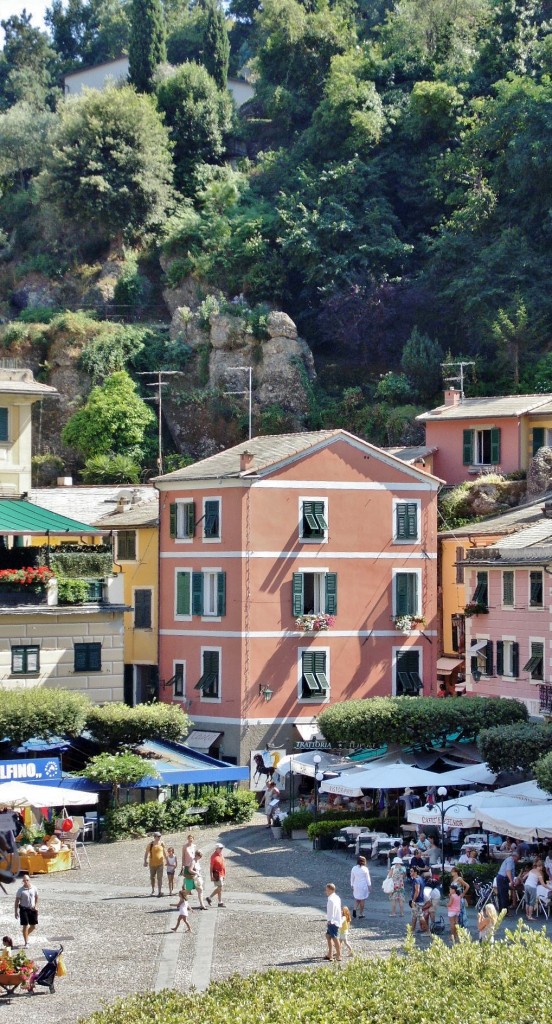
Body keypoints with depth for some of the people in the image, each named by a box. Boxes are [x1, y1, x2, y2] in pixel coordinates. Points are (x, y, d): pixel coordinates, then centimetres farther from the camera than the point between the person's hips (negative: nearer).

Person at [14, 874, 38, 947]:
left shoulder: (34, 888, 0)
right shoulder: (20, 890, -9)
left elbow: (36, 897, 13)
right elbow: (17, 901, -6)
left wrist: (36, 906, 0)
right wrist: (16, 912, -10)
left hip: (32, 909, 4)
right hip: (24, 909, -4)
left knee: (33, 926, 8)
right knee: (25, 926, -4)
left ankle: (26, 935, 37)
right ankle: (26, 943, 5)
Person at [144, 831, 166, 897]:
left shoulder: (162, 843, 1)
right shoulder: (150, 844, -6)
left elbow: (164, 852, 14)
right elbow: (146, 853, -2)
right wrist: (145, 861, -11)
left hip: (160, 863, 0)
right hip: (152, 863, 0)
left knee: (160, 877, -10)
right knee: (152, 877, 12)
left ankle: (160, 891, -13)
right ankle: (153, 890, 31)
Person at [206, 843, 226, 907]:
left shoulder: (221, 855, 12)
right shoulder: (214, 856, -13)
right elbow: (211, 867, -14)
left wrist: (224, 874, 21)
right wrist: (212, 876, -18)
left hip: (222, 874, 9)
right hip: (217, 875, -9)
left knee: (219, 888, 13)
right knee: (220, 888, -5)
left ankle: (209, 898, 24)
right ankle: (220, 902, 3)